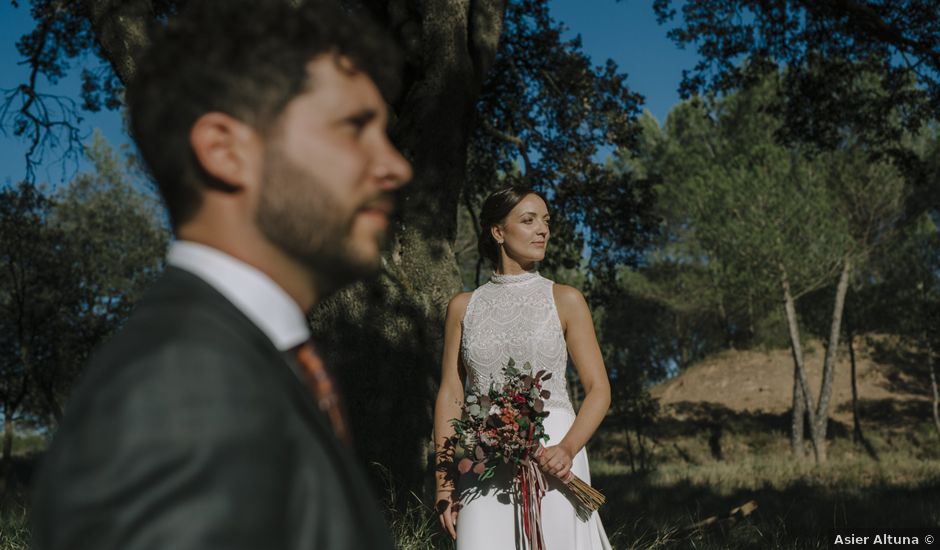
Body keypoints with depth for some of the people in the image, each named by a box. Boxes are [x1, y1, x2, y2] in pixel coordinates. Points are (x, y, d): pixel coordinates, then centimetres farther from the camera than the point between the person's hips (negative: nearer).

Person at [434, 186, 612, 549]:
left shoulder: (565, 300, 4)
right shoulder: (464, 306, 9)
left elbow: (599, 389, 1)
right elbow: (450, 395, 8)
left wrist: (568, 448, -16)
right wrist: (444, 481, 0)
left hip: (551, 460, -1)